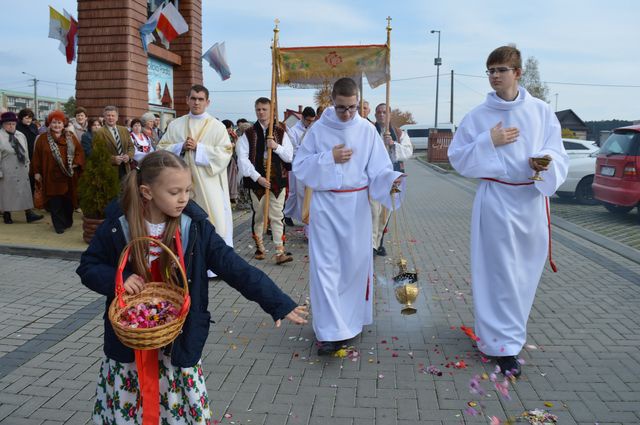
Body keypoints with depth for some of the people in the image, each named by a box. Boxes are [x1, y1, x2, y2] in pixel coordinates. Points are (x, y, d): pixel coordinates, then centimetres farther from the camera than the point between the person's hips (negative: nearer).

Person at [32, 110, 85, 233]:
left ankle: (68, 221, 28)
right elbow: (37, 156, 2)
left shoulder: (71, 136, 8)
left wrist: (76, 163, -10)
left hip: (69, 175, 2)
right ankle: (59, 225, 7)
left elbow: (79, 151, 6)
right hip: (52, 176, -2)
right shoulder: (42, 138, 1)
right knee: (55, 202, -2)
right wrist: (36, 172, -1)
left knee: (68, 199, 11)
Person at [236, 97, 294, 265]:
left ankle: (280, 252, -3)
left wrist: (277, 147, -15)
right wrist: (258, 177, -15)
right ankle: (260, 248, 25)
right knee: (258, 215, 11)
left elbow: (289, 157, 3)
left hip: (277, 180, 0)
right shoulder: (248, 134, 1)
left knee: (277, 216, -2)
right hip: (257, 180, 0)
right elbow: (243, 159, -7)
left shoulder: (280, 132, 5)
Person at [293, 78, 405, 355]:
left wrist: (392, 179, -24)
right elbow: (299, 166, 0)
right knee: (325, 265, -4)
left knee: (355, 263, 9)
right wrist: (329, 158, -13)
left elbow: (378, 168, -3)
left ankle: (350, 320, 28)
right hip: (324, 205, -1)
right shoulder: (318, 130, 0)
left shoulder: (367, 130, 0)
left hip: (356, 205, 1)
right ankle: (330, 332, -1)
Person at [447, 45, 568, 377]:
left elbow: (558, 155, 2)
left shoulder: (541, 112, 2)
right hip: (495, 201, -2)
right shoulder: (478, 116, -1)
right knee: (500, 273, -1)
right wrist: (488, 142, -13)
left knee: (524, 272, 13)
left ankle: (507, 328, 36)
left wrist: (545, 162, -20)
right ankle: (503, 344, 10)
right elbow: (457, 157, -1)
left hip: (532, 201, 3)